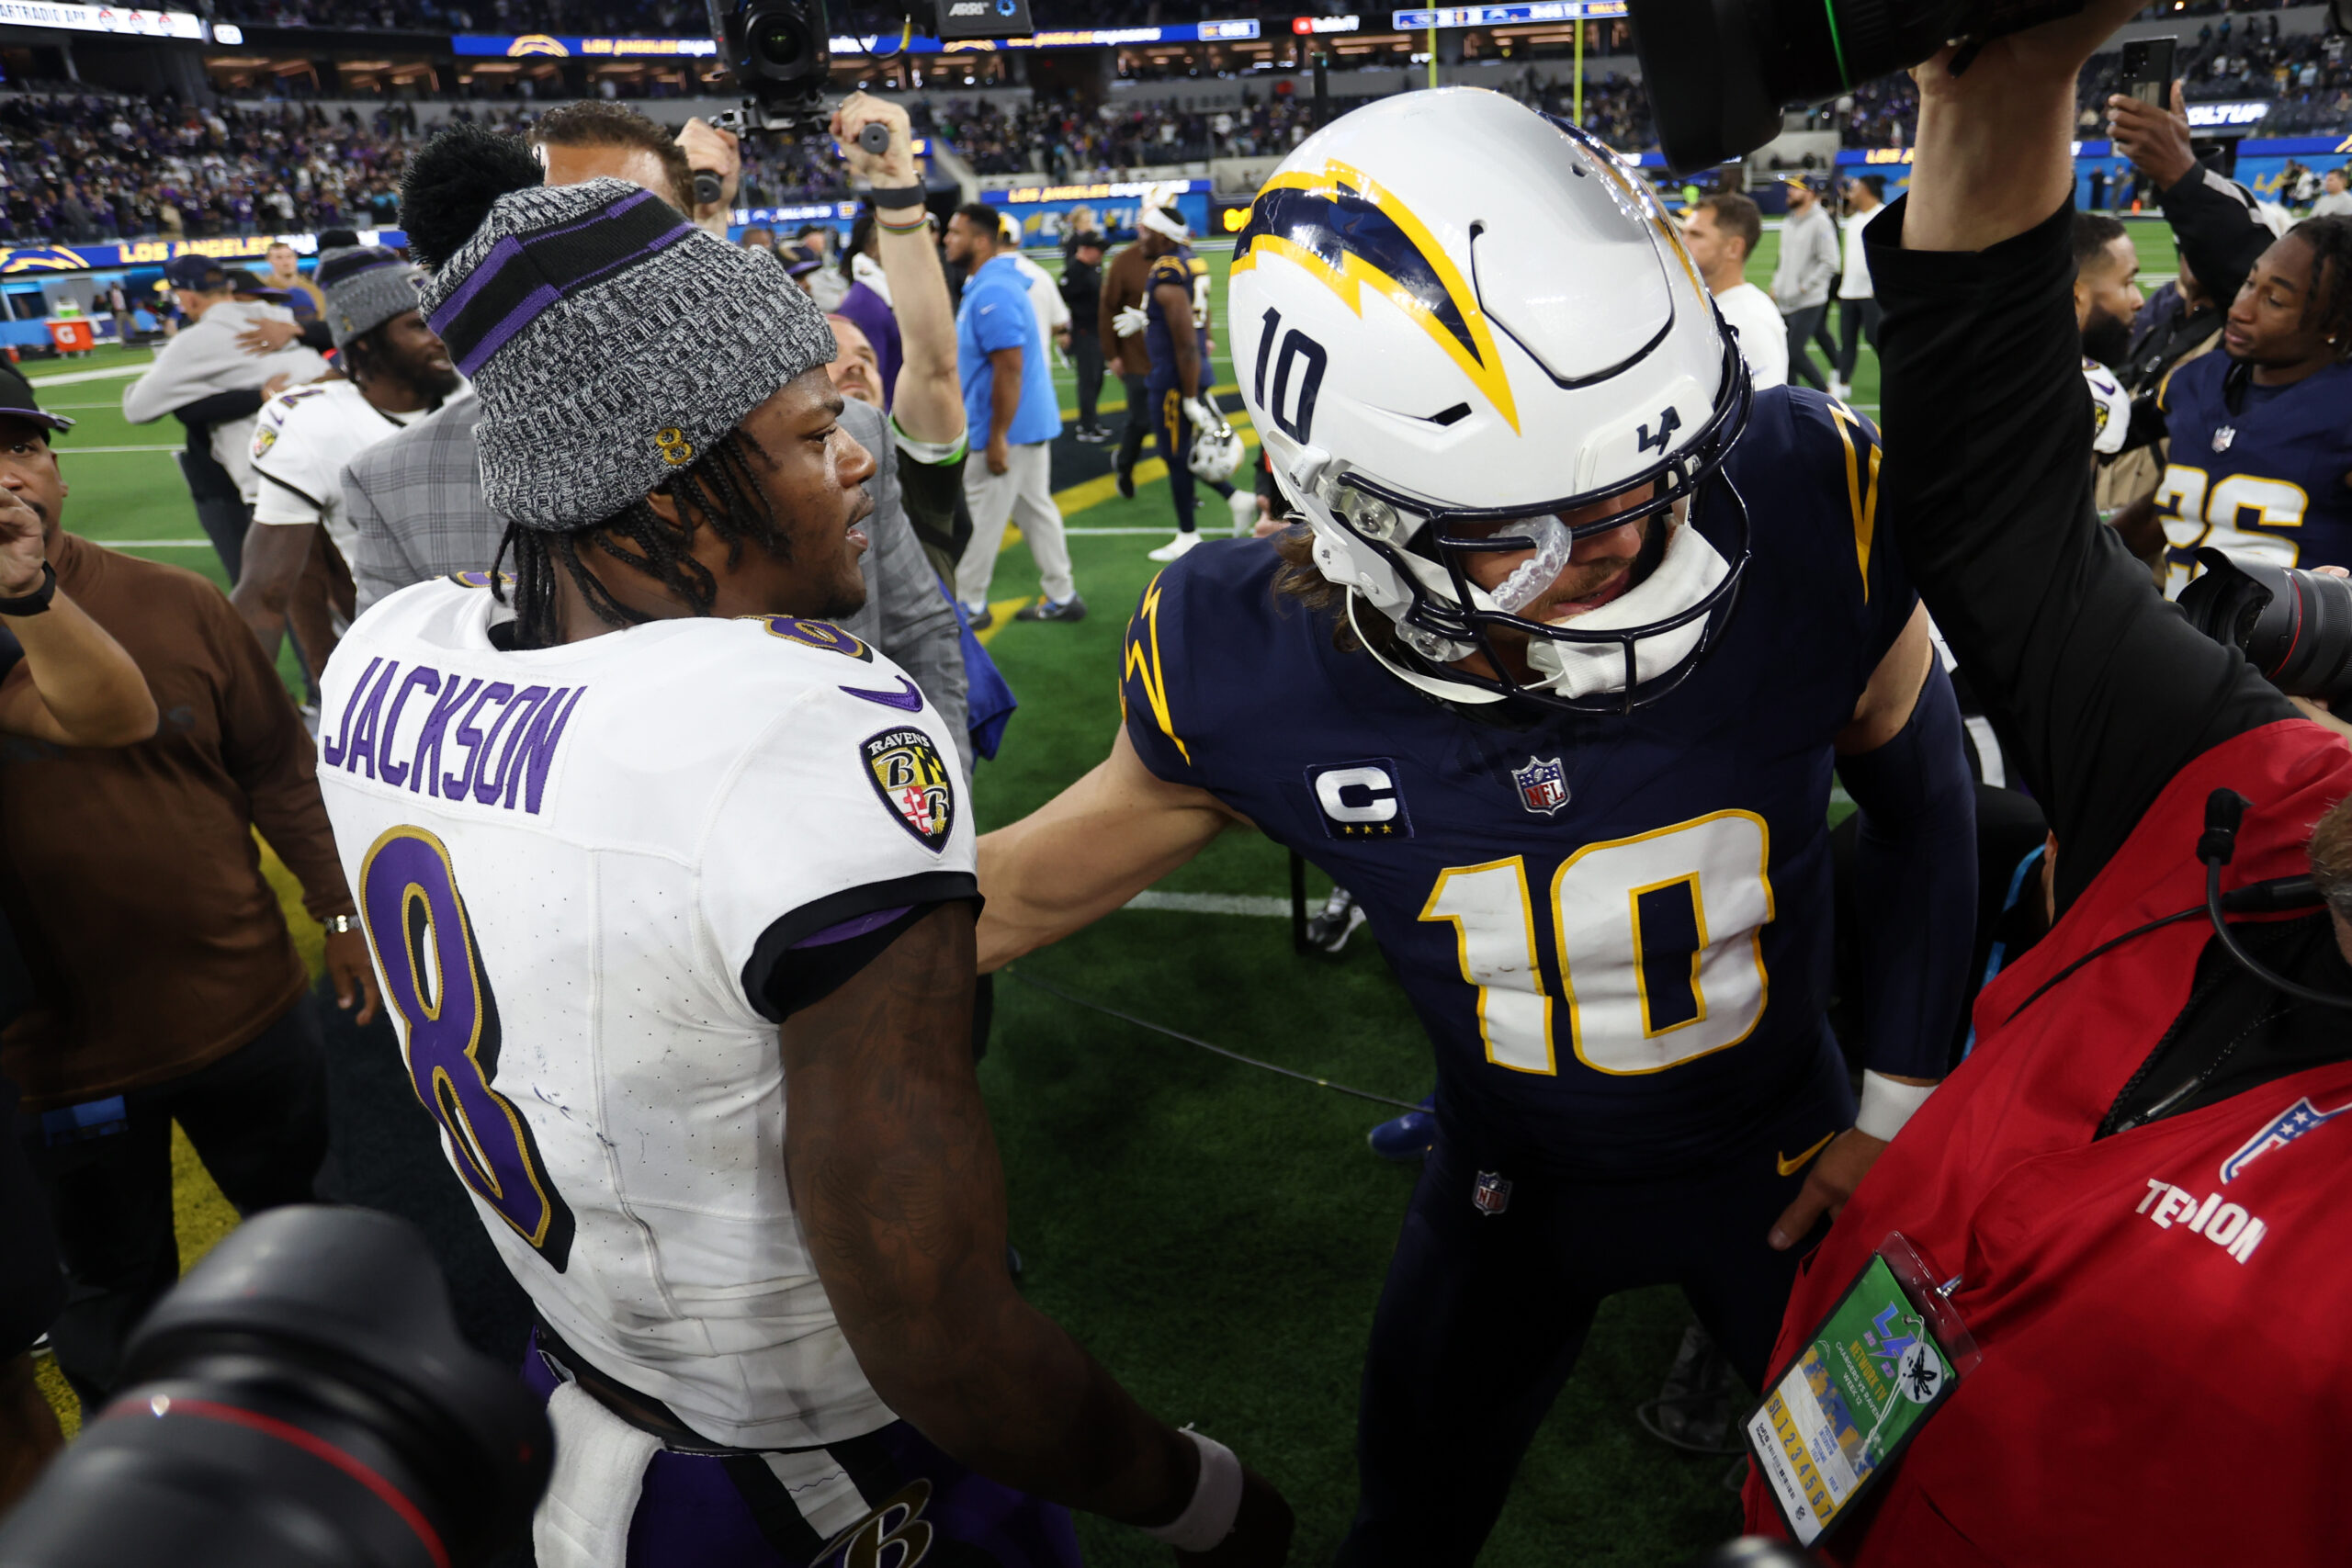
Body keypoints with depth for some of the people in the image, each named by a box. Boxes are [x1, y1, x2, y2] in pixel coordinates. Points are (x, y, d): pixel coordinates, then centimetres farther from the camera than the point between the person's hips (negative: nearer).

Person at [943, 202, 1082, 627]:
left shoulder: (991, 293, -21)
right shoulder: (991, 281, 12)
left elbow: (1009, 370, -26)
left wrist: (997, 438, -24)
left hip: (1006, 428, -10)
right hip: (1032, 421, 10)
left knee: (980, 521, 1)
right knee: (1036, 508, 15)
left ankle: (968, 606, 12)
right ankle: (1061, 597, 23)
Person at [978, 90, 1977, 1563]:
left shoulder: (1812, 510, -29)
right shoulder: (1245, 668, -28)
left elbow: (1919, 795, -7)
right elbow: (1039, 884, -8)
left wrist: (1899, 1108, -3)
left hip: (1780, 1152, 1)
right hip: (1513, 1182, 0)